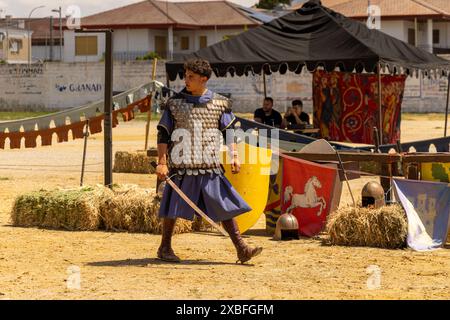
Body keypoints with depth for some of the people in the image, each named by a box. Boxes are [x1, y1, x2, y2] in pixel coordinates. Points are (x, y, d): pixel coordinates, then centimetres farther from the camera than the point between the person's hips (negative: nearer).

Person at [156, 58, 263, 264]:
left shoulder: (219, 103, 5)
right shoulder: (175, 103, 2)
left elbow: (229, 131, 9)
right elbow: (163, 134, 1)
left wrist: (234, 156, -3)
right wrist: (161, 162, -7)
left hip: (210, 167, 1)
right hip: (181, 166, -1)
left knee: (226, 207, -1)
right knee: (173, 208, 5)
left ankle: (241, 249, 0)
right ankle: (165, 249, 22)